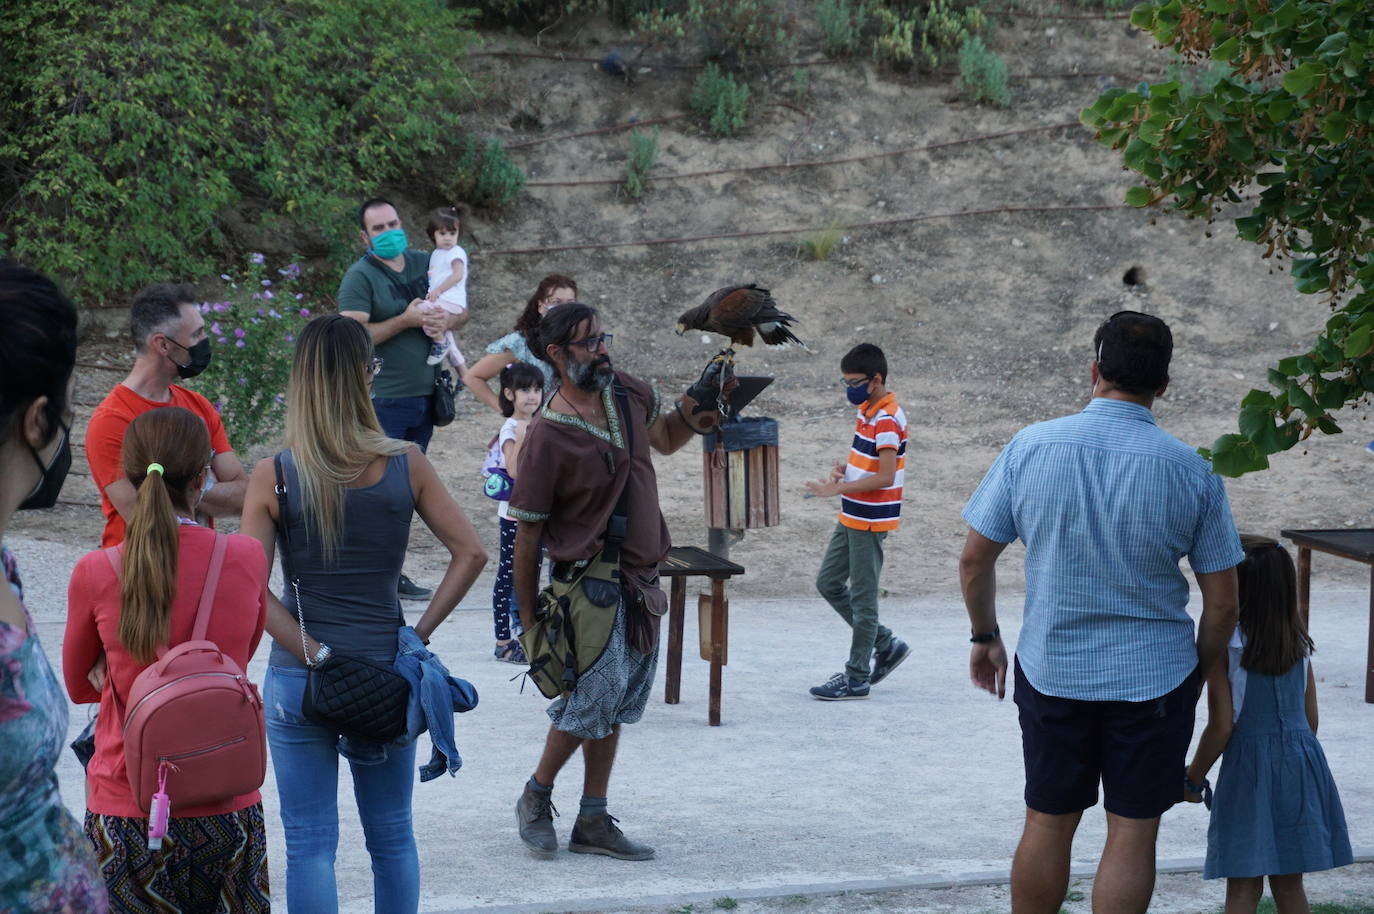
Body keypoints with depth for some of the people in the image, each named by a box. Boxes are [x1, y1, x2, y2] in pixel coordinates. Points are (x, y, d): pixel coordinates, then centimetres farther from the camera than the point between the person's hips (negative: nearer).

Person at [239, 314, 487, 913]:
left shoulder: (271, 477, -9)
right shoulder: (406, 465, -6)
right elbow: (470, 554, -6)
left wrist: (316, 655, -10)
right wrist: (420, 634, -2)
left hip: (299, 680, -1)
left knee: (310, 843, 6)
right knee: (392, 836, 16)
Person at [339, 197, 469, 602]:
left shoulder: (425, 264, 11)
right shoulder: (360, 277, -8)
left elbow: (462, 309, 18)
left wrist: (445, 320, -5)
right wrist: (405, 321, -20)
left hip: (425, 396, 7)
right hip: (383, 399, -7)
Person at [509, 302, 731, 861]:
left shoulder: (629, 394, 2)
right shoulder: (548, 438, -17)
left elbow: (665, 439, 24)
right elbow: (527, 535, -11)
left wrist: (697, 407, 2)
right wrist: (528, 621, -7)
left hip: (641, 580, 7)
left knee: (614, 706, 11)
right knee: (593, 696, -9)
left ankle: (593, 823, 20)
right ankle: (536, 798, 14)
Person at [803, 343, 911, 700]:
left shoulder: (887, 421, -19)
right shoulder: (868, 411, 11)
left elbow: (885, 476, -24)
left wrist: (838, 488, -25)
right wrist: (845, 468, 4)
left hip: (870, 522, -10)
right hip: (852, 517, 10)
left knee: (862, 597, -2)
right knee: (828, 583, 14)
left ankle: (857, 678, 7)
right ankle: (886, 645, 23)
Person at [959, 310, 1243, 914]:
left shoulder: (1030, 447, -8)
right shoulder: (1193, 472, -8)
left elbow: (975, 558, -2)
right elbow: (1222, 601, -3)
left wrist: (986, 637, 14)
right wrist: (1201, 671, 13)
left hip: (1050, 671, 1)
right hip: (1154, 677, -1)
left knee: (1048, 824, 14)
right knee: (1132, 835, 7)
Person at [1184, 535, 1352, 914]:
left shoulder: (1223, 647, -12)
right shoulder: (1298, 643, 4)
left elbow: (1221, 728, -13)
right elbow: (1310, 718, 9)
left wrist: (1194, 778, 0)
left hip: (1249, 768, -5)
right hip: (1301, 763, 5)